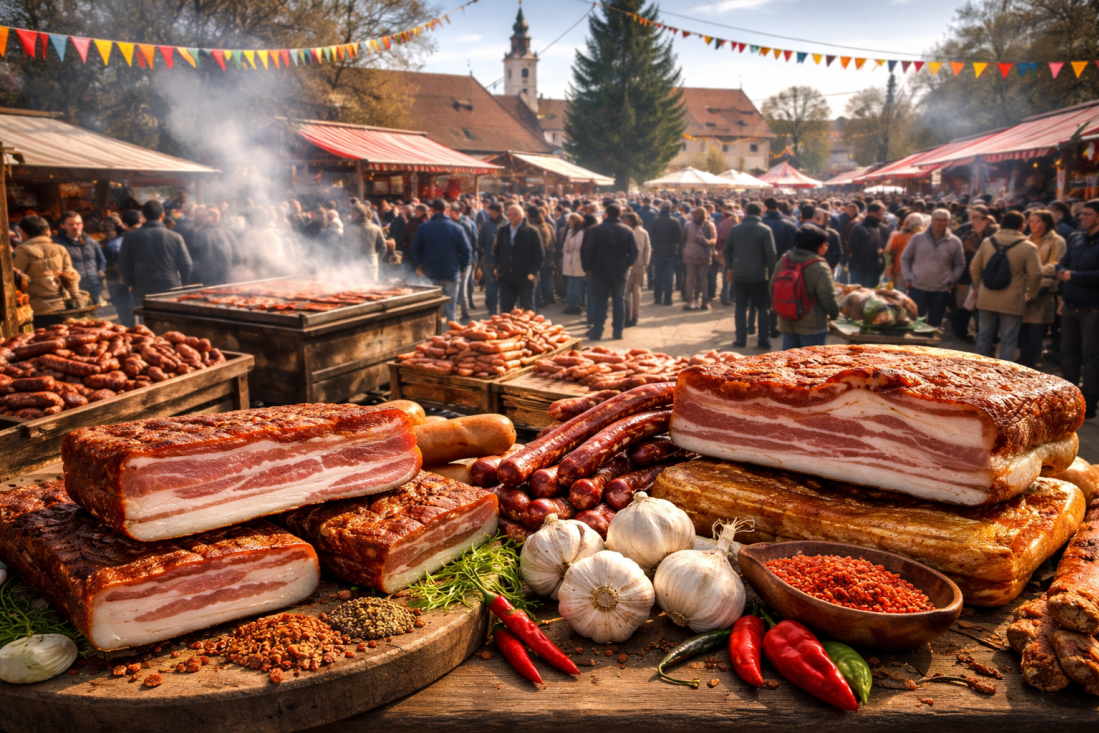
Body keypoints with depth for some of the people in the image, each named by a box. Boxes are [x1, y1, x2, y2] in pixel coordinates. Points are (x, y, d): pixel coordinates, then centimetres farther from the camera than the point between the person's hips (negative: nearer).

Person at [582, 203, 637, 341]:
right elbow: (634, 251, -5)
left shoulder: (597, 229, -7)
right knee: (619, 301, 10)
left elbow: (588, 250, -8)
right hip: (620, 272, 1)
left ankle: (597, 331, 4)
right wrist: (627, 265, 4)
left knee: (599, 301, 6)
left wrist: (589, 267, 2)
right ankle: (617, 331, 10)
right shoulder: (627, 230, -2)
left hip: (600, 271, -1)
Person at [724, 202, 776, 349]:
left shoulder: (735, 229, 1)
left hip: (739, 275, 2)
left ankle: (741, 339, 8)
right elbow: (771, 254, -11)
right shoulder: (765, 230, -8)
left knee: (741, 307, 10)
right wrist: (771, 272, -1)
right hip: (759, 275, -2)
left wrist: (731, 266, 15)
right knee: (763, 308, 8)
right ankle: (764, 341, 8)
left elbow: (726, 250, 5)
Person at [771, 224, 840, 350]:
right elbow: (828, 298, -17)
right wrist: (835, 313, 1)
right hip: (812, 325, -6)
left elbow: (772, 290, 10)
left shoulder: (783, 261, 3)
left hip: (786, 324, 6)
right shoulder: (819, 267, -17)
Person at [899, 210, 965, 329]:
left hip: (941, 291, 1)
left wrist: (951, 281, -2)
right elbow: (904, 258, 8)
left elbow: (960, 265, 10)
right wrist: (907, 278, -1)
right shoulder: (918, 237, 1)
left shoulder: (955, 242, 2)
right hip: (917, 288, -1)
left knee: (935, 324, 8)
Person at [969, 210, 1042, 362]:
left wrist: (979, 287, 21)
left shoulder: (987, 242, 2)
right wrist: (1031, 294, 4)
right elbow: (1035, 275, -12)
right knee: (1008, 341, 4)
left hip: (986, 300, 4)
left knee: (984, 337, 14)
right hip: (1013, 302, -4)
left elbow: (974, 268, 7)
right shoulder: (1028, 247, -9)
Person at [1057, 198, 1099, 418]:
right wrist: (1062, 272, -8)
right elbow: (1063, 263, 13)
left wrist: (1074, 276, -19)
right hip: (1070, 307, 7)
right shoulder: (1076, 237, 8)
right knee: (1068, 353, 15)